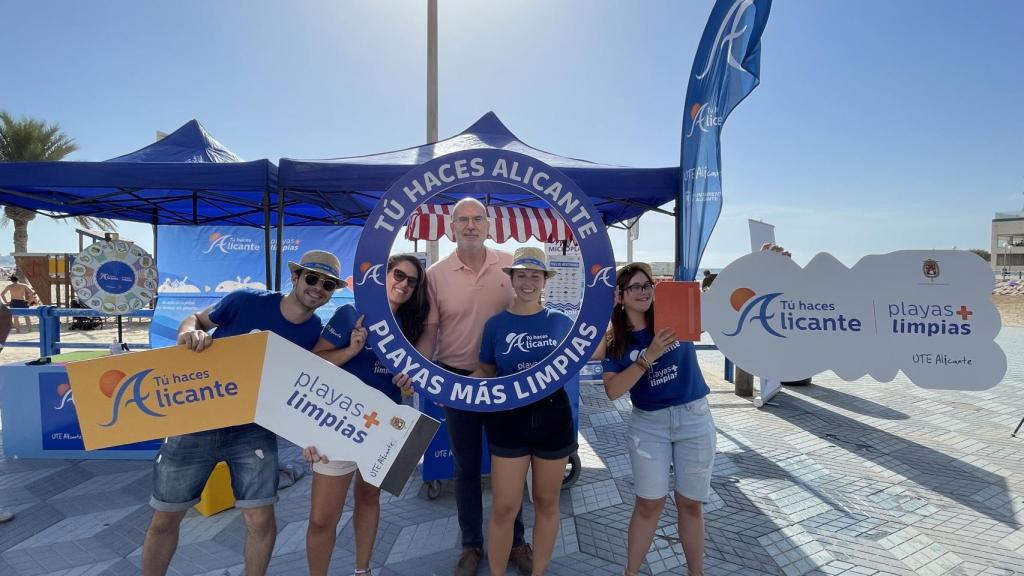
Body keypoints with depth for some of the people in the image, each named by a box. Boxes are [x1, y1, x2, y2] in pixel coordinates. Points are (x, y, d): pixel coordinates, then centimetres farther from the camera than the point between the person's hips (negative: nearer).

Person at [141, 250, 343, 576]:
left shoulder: (316, 333, -8)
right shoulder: (246, 302, -15)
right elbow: (196, 320, 0)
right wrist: (189, 334, -22)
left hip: (252, 430, 1)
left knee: (261, 521, -1)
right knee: (164, 520, 12)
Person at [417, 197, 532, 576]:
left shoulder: (510, 266, -4)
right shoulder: (436, 275, -6)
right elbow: (430, 331, -2)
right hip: (457, 380, 0)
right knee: (466, 467, 13)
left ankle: (515, 541, 34)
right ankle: (471, 545, 32)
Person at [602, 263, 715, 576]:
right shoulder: (615, 341, -4)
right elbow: (613, 390, -14)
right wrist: (649, 355, -22)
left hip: (695, 417, 1)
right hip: (648, 423, 0)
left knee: (690, 503, 11)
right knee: (648, 504, 5)